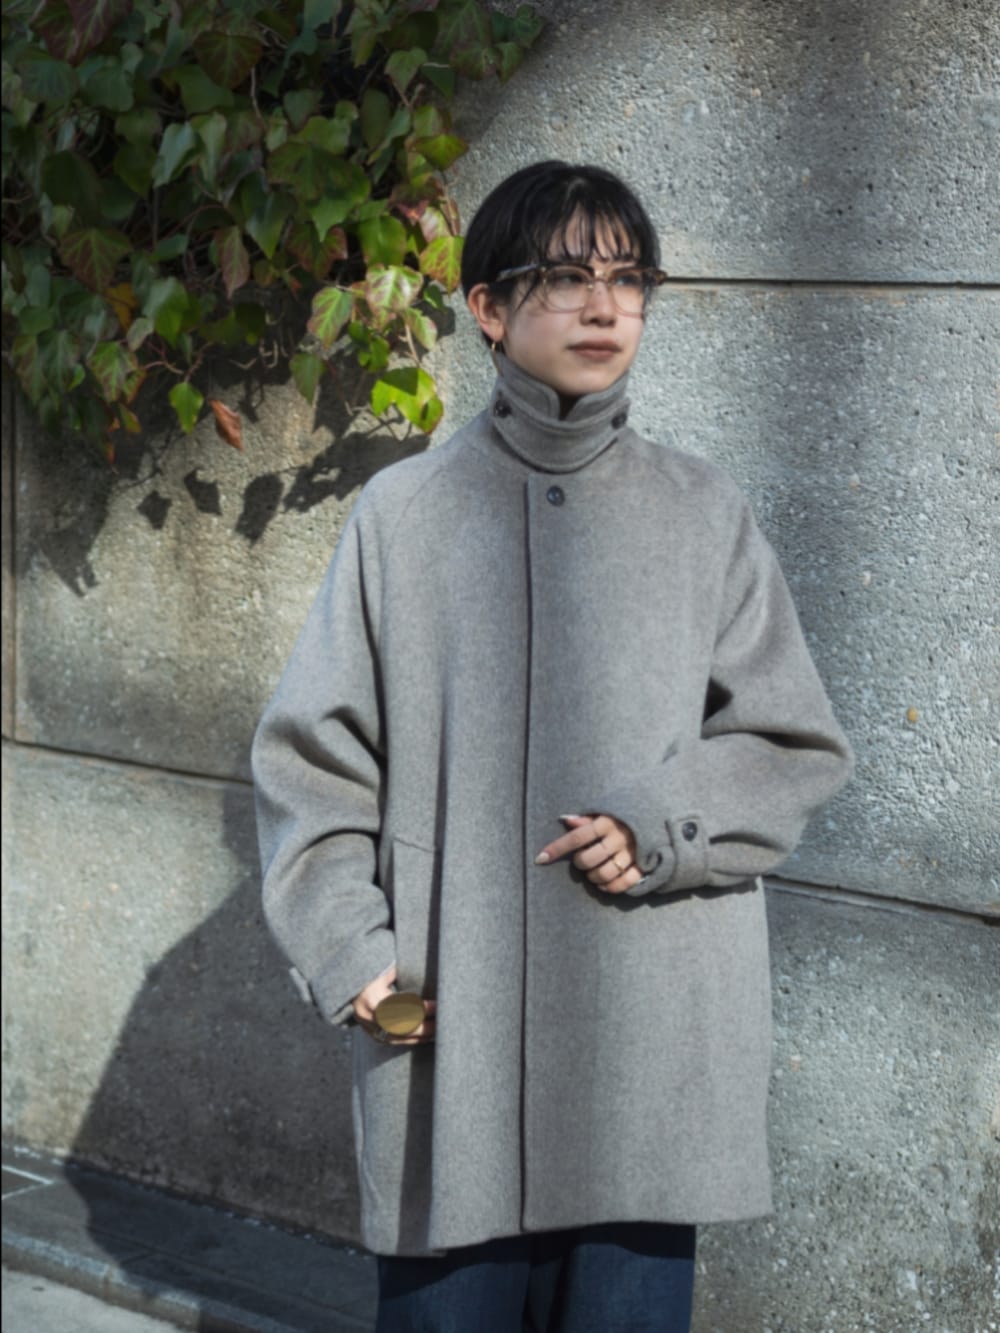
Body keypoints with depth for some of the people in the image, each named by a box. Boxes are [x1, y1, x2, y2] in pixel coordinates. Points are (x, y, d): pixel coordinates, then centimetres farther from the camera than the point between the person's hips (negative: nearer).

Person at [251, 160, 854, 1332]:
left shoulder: (703, 516, 6)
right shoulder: (405, 513, 4)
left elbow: (797, 746, 8)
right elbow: (314, 759, 6)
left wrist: (664, 825, -9)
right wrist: (347, 948, -5)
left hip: (651, 1037, 1)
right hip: (450, 1022, 0)